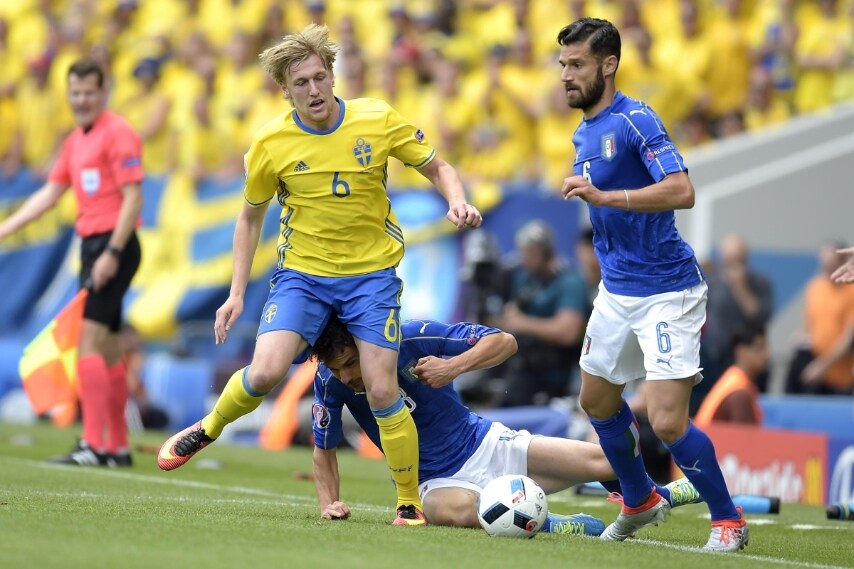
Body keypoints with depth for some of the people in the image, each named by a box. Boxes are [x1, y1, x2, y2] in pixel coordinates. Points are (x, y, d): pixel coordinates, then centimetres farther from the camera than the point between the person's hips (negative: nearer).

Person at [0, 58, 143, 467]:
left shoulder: (117, 134, -8)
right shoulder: (75, 141, 17)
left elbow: (133, 197, -14)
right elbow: (49, 194, 20)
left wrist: (112, 253, -20)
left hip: (113, 244, -9)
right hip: (91, 244, 9)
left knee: (89, 339, -15)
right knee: (106, 348, 10)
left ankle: (93, 445, -18)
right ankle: (118, 447, 15)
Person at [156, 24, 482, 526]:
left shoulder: (378, 121, -9)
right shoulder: (272, 144, -7)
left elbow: (438, 168, 4)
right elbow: (251, 217, 7)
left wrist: (458, 202, -18)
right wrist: (237, 293, 2)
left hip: (372, 273, 0)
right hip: (303, 273, 0)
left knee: (382, 392, -8)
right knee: (265, 373, -18)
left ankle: (411, 504, 8)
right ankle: (208, 430, 12)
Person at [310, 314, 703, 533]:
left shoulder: (413, 338, -19)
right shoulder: (329, 382, -14)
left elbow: (504, 341, -14)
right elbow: (324, 450, 2)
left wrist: (453, 367, -29)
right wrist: (330, 503, -15)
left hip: (486, 447, 0)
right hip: (438, 481, 0)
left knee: (604, 462, -8)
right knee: (457, 511, -40)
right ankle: (552, 525, -16)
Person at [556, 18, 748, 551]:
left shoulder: (635, 121, -16)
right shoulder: (584, 134, 11)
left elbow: (681, 191, -28)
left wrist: (603, 196, -32)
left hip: (666, 293, -9)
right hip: (615, 292, 9)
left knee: (667, 422, -14)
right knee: (597, 400, 18)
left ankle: (728, 519, 5)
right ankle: (640, 501, 39)